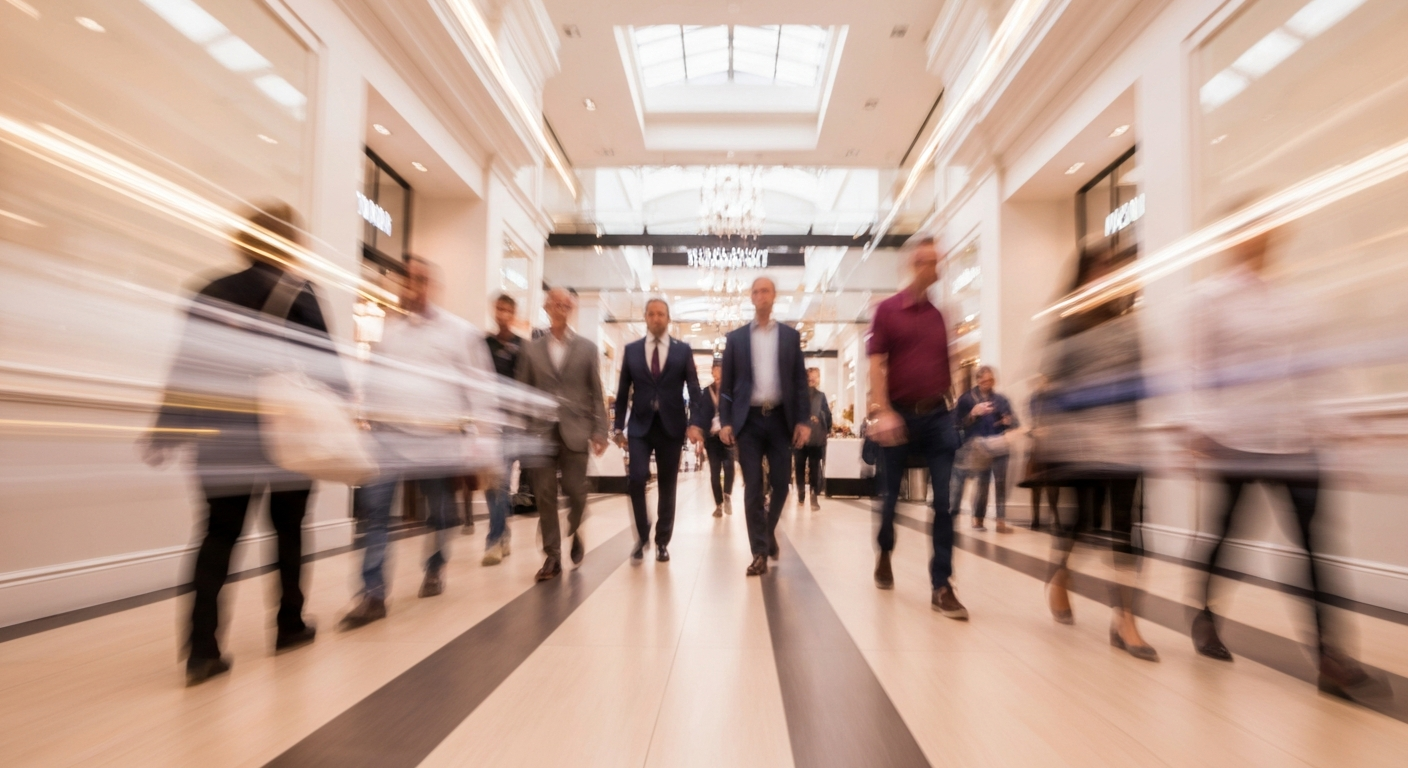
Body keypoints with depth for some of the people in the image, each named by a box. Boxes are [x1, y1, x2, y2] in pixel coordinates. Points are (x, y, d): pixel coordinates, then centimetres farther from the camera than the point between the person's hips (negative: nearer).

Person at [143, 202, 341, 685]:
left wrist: (166, 431, 9)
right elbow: (324, 363, -9)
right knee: (289, 531, 12)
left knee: (219, 536, 7)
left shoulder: (213, 293, 7)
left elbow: (186, 367, 6)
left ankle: (202, 650, 1)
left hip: (223, 433, 4)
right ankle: (290, 626, 23)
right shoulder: (298, 295, -6)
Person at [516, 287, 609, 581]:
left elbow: (596, 393, 5)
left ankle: (574, 532, 33)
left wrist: (600, 431, -2)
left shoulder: (587, 348, 7)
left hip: (575, 431, 0)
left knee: (576, 491, 2)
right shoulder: (530, 349, 8)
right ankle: (552, 556, 13)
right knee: (545, 496, 2)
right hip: (541, 431, 1)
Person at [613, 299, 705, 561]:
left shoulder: (683, 349, 5)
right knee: (637, 478, -15)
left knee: (667, 486, 5)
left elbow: (694, 389, 1)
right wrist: (619, 427, 3)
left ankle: (662, 542, 18)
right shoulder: (631, 349, 7)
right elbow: (623, 391, 8)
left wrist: (695, 423, -11)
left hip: (671, 425, 0)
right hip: (640, 425, 0)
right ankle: (642, 534, 7)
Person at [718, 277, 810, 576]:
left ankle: (769, 530, 33)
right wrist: (725, 421, -3)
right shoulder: (736, 337, 8)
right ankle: (760, 552, 6)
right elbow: (727, 384, 6)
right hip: (749, 420, -1)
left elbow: (800, 381, 5)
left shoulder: (791, 336, 9)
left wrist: (802, 420, -3)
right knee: (753, 487, -1)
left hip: (780, 419, 1)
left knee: (780, 483, 5)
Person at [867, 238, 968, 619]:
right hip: (900, 415, -3)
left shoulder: (941, 314, 11)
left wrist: (952, 406, 8)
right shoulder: (887, 309, -1)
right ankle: (885, 553, 38)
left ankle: (942, 586, 5)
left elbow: (948, 364, 15)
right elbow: (876, 364, -8)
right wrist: (883, 412, -18)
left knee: (945, 501, -3)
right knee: (890, 495, 11)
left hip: (938, 415, 3)